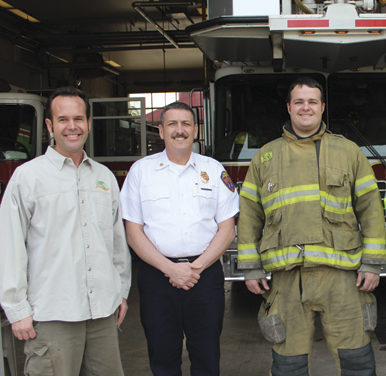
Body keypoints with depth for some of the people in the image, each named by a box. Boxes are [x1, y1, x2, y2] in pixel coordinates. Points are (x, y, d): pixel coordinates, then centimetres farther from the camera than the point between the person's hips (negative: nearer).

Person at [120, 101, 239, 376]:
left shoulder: (214, 170, 9)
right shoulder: (142, 170, 6)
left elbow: (227, 229, 5)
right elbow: (133, 232, 1)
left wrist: (197, 266, -9)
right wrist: (169, 269, -10)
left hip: (206, 276, 1)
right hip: (157, 277, 0)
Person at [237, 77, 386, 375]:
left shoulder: (348, 151, 11)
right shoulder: (265, 157, 13)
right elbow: (249, 215, 12)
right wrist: (251, 269, 6)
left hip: (341, 274, -1)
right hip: (286, 276, 1)